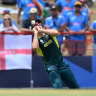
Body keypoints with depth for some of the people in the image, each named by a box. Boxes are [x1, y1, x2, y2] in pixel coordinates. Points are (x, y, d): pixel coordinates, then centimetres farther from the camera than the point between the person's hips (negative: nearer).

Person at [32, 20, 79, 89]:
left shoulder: (49, 34, 9)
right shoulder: (36, 40, -1)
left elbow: (56, 32, -14)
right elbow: (35, 47, -25)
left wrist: (41, 30, -14)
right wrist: (35, 33, -15)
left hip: (62, 65, 4)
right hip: (51, 68, -4)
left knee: (75, 87, 9)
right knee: (58, 86, -25)